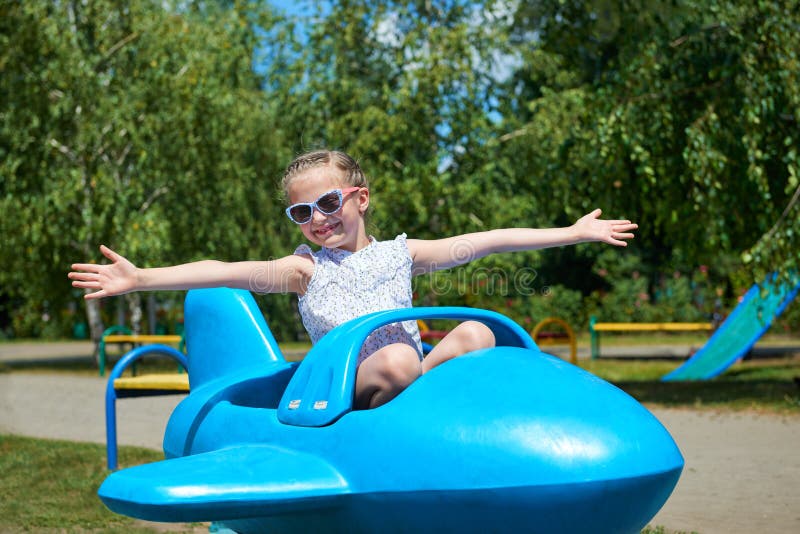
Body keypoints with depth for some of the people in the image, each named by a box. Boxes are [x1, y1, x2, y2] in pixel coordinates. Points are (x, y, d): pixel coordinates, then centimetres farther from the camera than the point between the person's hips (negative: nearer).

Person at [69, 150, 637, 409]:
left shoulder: (399, 253, 15)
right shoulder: (305, 268, 10)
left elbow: (486, 241, 12)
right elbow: (227, 272, -3)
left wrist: (572, 233, 10)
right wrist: (140, 278, -15)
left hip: (412, 374, 3)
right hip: (345, 389, -3)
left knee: (476, 331, -21)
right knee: (397, 358, -34)